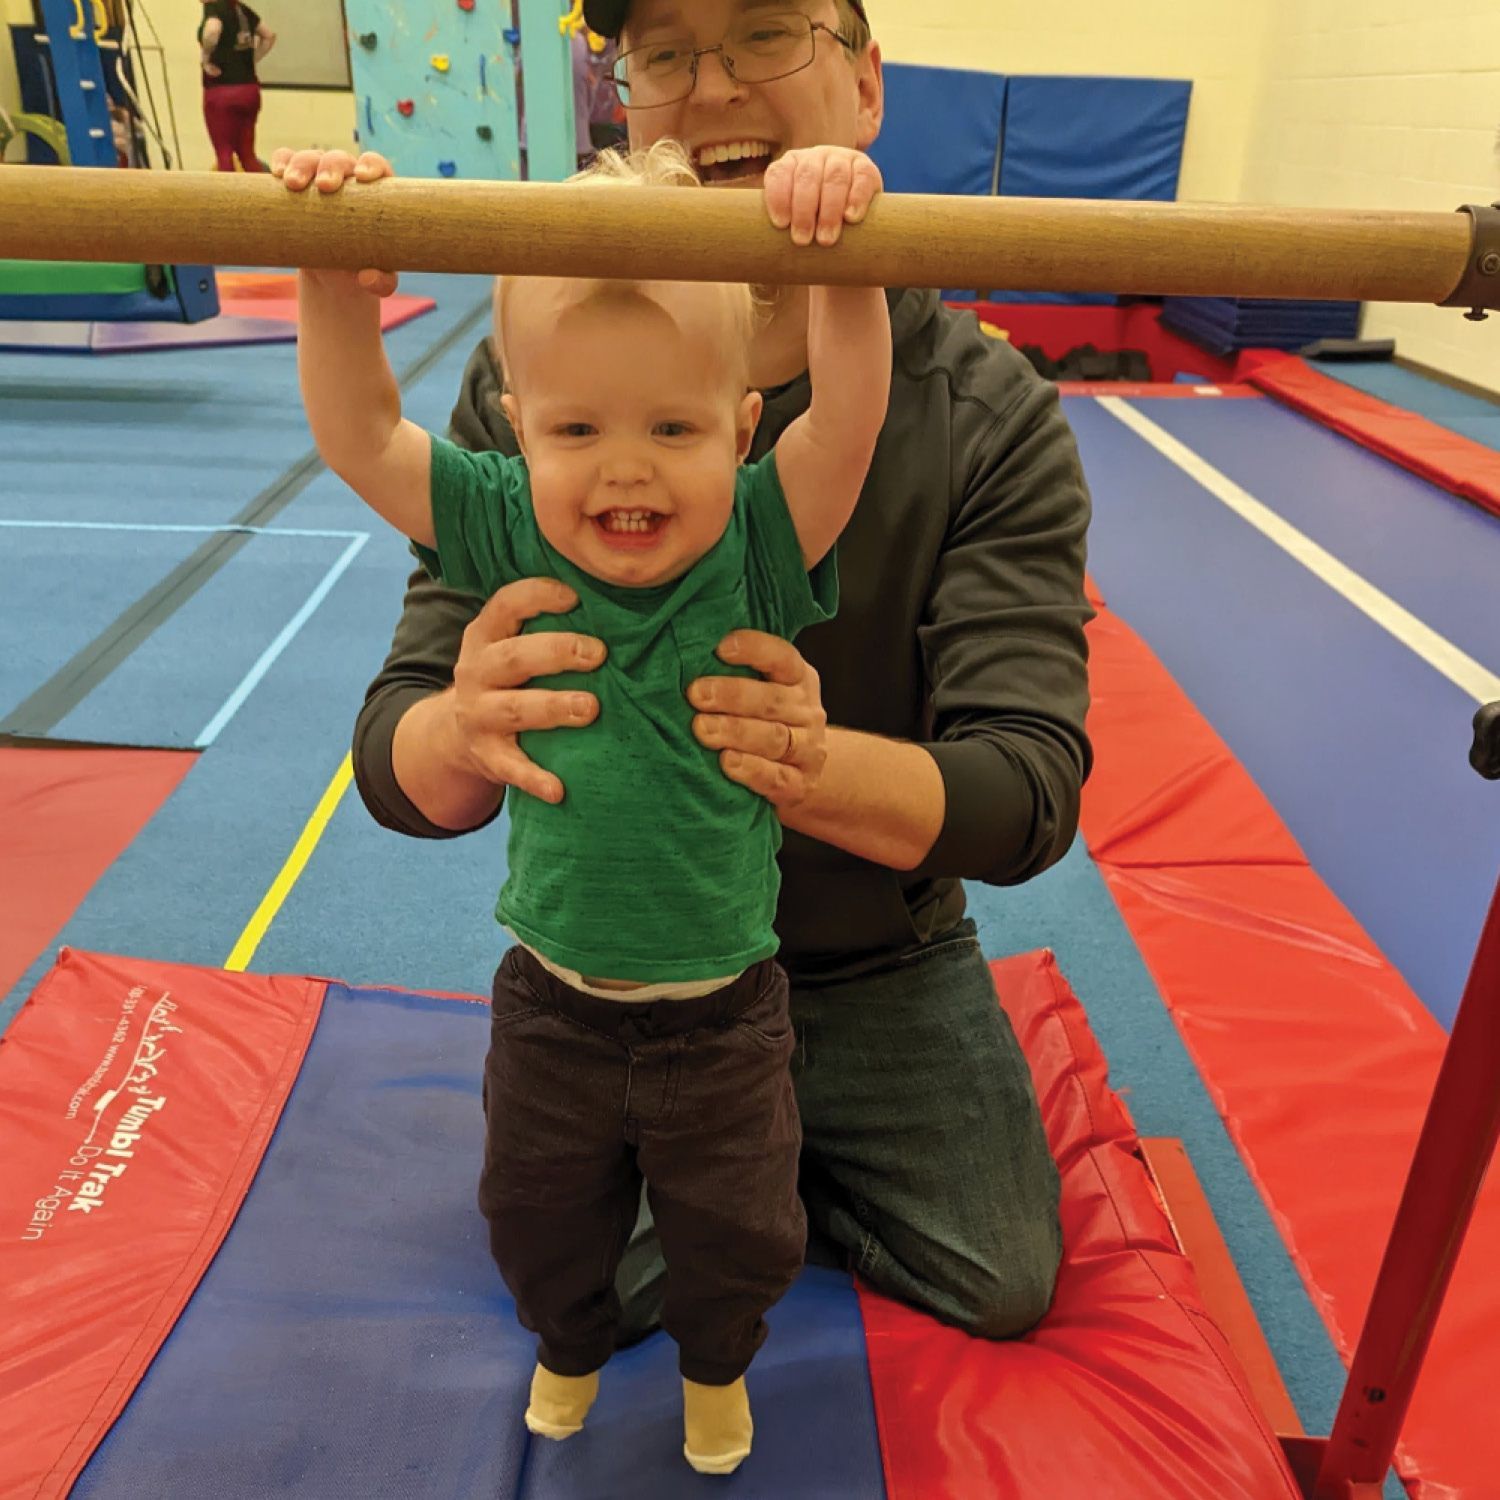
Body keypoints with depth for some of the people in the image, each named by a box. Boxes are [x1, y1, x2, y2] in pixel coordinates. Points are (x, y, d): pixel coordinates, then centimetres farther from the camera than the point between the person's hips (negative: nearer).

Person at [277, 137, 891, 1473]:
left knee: (735, 1234, 24)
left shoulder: (758, 547, -18)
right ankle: (571, 1348, 61)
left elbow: (851, 410, -30)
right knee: (540, 1218, 27)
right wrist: (333, 275, -24)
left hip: (724, 1012, -1)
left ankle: (716, 1366, 57)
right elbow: (360, 435, -13)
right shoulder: (507, 533, -13)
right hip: (553, 1000, 2)